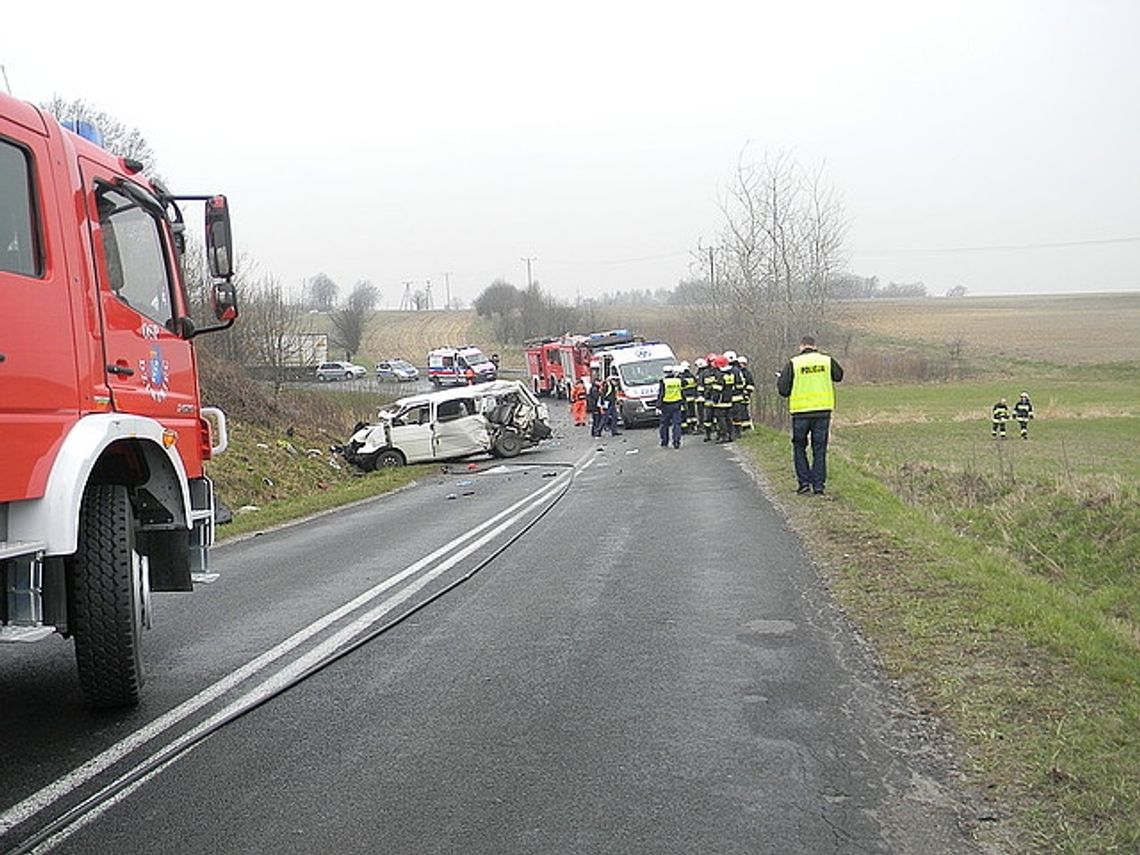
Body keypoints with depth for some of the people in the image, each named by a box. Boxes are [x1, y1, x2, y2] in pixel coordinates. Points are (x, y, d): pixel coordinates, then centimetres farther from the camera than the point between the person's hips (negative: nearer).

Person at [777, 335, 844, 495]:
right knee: (819, 449, 9)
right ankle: (818, 485, 7)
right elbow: (839, 375, 23)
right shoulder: (827, 360, 3)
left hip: (801, 411, -2)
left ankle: (804, 482, 7)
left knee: (799, 447, 14)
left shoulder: (793, 363, -5)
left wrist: (779, 379, 14)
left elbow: (783, 390, -6)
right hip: (823, 410, 2)